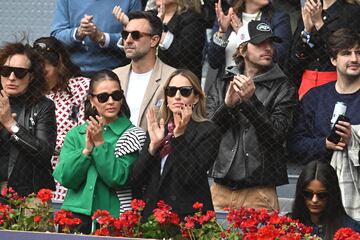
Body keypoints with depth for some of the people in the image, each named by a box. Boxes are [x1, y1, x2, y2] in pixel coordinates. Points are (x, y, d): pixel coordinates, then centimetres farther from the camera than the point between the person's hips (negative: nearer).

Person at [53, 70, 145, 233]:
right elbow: (65, 178, -1)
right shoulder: (76, 134, 10)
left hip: (112, 218, -2)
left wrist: (100, 144, -14)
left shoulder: (131, 135, 0)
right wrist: (87, 149, -12)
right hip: (76, 213, 2)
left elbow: (119, 179, -9)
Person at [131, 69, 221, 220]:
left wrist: (179, 137, -16)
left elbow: (191, 178, -14)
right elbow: (137, 180, 4)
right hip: (151, 213, 4)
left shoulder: (207, 131, -2)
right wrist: (153, 145, -8)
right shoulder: (157, 129, 13)